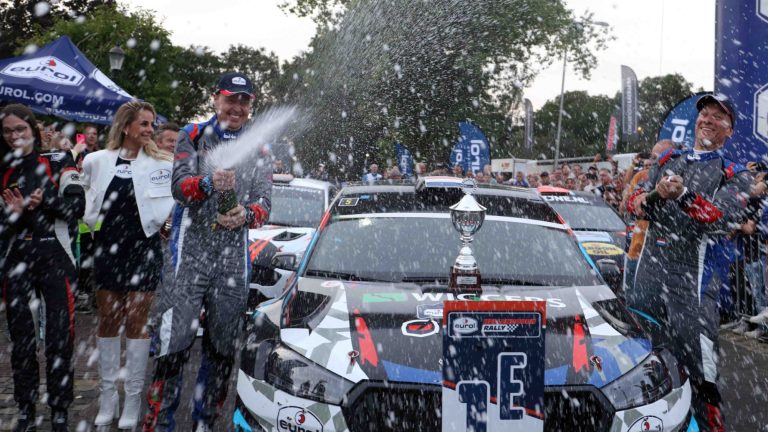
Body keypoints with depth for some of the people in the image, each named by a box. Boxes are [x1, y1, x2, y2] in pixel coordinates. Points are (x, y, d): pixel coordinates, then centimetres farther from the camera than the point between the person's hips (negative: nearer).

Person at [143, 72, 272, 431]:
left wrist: (247, 214, -17)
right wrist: (208, 182, -29)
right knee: (174, 343, -8)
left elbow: (264, 203, 6)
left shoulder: (258, 150, 12)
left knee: (222, 347, 9)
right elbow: (179, 186, -8)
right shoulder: (193, 136, 5)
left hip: (235, 259, 3)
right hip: (192, 254, -2)